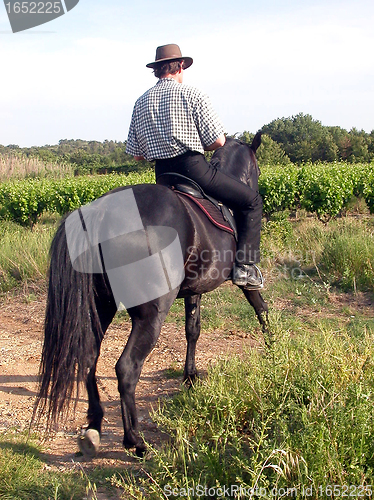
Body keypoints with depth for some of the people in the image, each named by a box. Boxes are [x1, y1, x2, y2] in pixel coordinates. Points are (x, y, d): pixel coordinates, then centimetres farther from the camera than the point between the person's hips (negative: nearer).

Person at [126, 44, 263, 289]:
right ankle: (245, 266, -2)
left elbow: (137, 154, 10)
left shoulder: (141, 102, 9)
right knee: (252, 200, 7)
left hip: (163, 176, 6)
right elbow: (218, 141, -7)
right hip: (194, 168, -6)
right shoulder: (192, 94, -5)